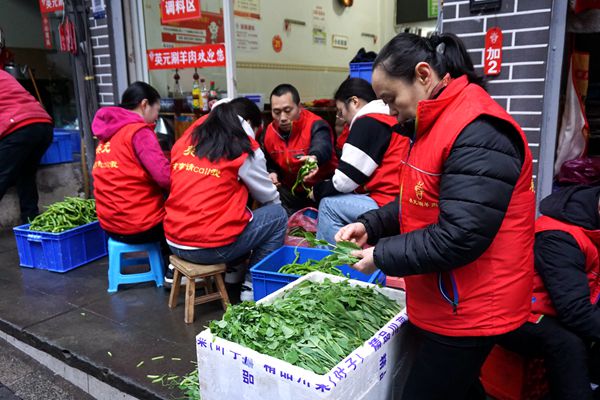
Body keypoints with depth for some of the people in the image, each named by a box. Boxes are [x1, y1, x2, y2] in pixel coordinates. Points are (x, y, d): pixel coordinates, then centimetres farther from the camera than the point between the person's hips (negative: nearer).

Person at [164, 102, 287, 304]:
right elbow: (270, 198, 9)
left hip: (175, 243, 7)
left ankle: (233, 279, 23)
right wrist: (276, 202, 31)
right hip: (212, 247, -7)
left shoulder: (183, 142, 10)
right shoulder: (245, 149, -3)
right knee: (278, 215, 12)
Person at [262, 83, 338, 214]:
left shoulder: (315, 125, -21)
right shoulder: (270, 132, -2)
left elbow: (322, 147, -46)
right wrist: (272, 174, -7)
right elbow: (269, 162, 16)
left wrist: (314, 158, -69)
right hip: (291, 191, 5)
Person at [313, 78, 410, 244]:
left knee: (328, 204, 1)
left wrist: (317, 190, 9)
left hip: (388, 205, -9)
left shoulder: (367, 123, -9)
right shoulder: (390, 120, 18)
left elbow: (344, 181, -9)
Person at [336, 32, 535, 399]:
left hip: (466, 313, -10)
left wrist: (382, 256, -18)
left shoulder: (478, 133, -24)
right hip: (443, 303, 10)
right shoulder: (439, 123, 10)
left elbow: (459, 238, -28)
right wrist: (370, 226, 2)